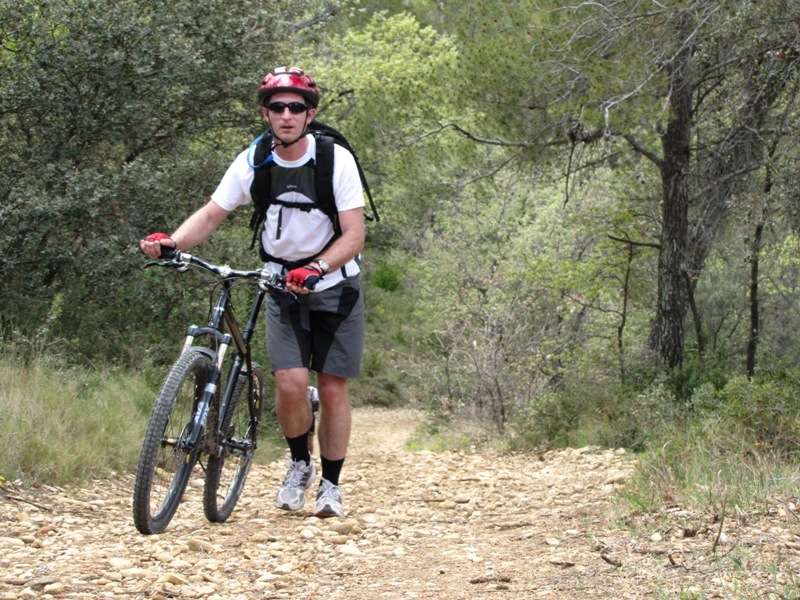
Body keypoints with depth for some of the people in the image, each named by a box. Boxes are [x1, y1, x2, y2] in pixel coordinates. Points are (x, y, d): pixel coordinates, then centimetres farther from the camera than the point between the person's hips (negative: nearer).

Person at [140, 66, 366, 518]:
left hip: (335, 286, -1)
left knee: (333, 388, -2)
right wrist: (171, 242, -23)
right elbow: (211, 215, -3)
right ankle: (300, 464, 12)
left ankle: (331, 484, 16)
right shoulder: (252, 163, -8)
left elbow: (354, 235, -19)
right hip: (283, 286, 2)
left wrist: (318, 270, -36)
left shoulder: (336, 159, -16)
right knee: (291, 383, -15)